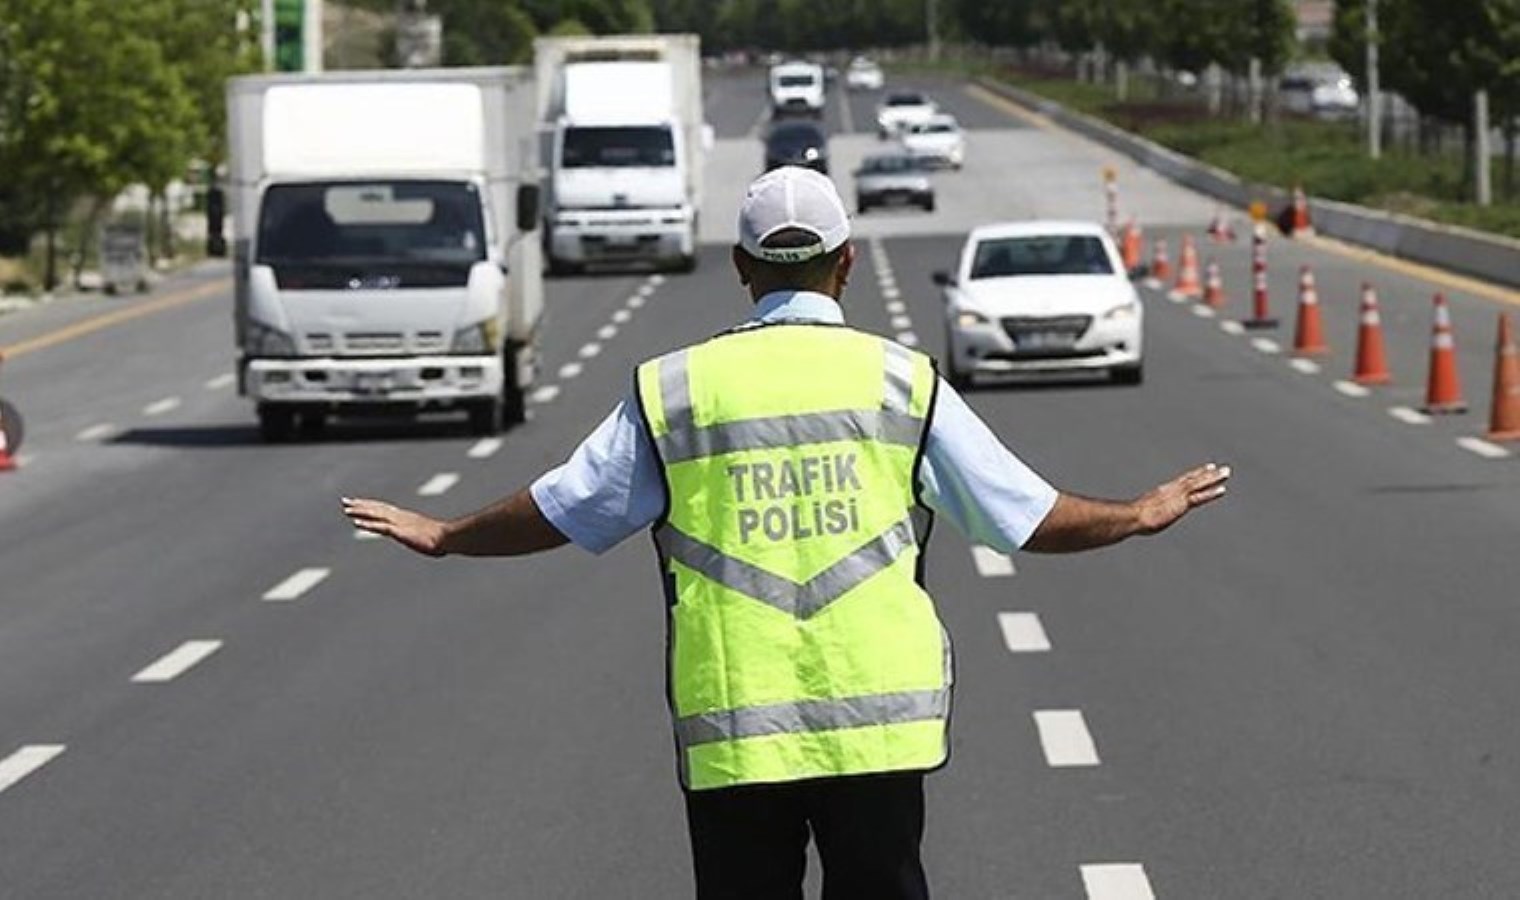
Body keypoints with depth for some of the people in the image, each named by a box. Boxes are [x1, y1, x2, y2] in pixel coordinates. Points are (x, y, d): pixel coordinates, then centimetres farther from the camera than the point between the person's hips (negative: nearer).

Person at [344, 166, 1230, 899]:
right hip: (878, 721, 0)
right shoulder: (903, 379, 3)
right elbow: (1025, 513, 8)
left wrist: (444, 536, 29)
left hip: (730, 728, 0)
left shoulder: (674, 388, 3)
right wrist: (1141, 515, 26)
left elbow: (561, 511, 11)